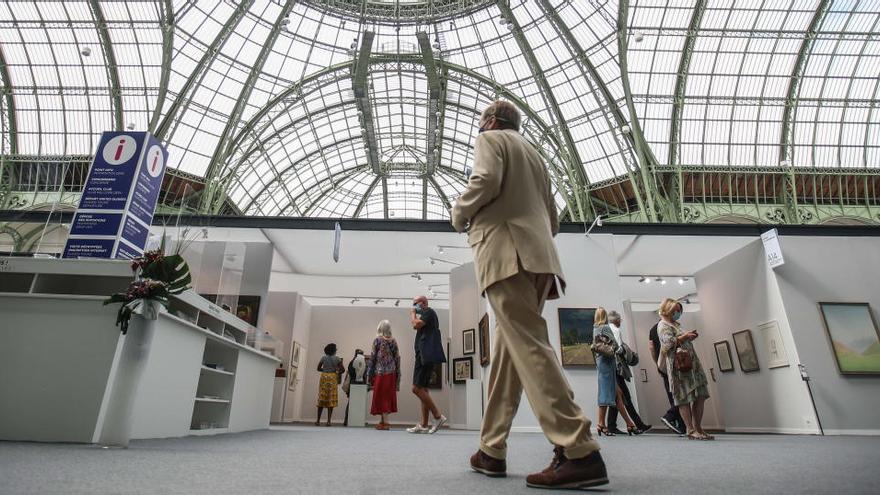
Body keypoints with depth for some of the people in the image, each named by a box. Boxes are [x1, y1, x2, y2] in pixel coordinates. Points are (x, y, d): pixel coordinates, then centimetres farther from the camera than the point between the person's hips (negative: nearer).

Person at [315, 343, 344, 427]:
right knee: (331, 400, 1)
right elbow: (342, 369, -7)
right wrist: (338, 372, 12)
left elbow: (318, 368, 7)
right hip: (333, 378, -2)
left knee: (322, 400, 8)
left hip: (324, 377, 2)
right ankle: (328, 421, -3)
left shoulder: (323, 358, 3)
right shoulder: (337, 358, -3)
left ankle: (318, 421, 10)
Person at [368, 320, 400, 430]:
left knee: (381, 396, 1)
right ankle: (383, 420, 21)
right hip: (391, 372, 4)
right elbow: (397, 358, 5)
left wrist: (369, 374, 0)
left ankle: (385, 422, -1)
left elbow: (373, 357, -6)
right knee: (388, 395, 13)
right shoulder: (394, 341, 5)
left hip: (380, 372, -4)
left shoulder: (377, 340, -6)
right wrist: (398, 374, 12)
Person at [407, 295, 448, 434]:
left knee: (417, 388, -13)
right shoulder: (426, 315, 26)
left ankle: (438, 416, -10)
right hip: (424, 355, 11)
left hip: (426, 354, -11)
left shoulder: (428, 311, -4)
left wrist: (412, 313, 1)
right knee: (423, 389, 8)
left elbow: (416, 325, -16)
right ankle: (424, 425, 9)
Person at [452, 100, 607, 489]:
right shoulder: (533, 155, 32)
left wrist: (459, 214, 2)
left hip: (504, 251, -8)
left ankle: (579, 452, -19)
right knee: (507, 350, 5)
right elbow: (552, 219, 25)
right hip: (537, 254, 8)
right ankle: (492, 450, 10)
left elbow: (486, 180, -12)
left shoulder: (490, 139, 10)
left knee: (528, 345, -15)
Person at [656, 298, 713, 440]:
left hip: (692, 363, 9)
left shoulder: (675, 324, 25)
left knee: (700, 396, 5)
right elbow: (668, 342, -17)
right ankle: (691, 430, -5)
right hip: (679, 365, -9)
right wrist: (685, 336, -11)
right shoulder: (663, 325, -4)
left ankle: (698, 428, 11)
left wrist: (690, 337, 15)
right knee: (685, 398, -7)